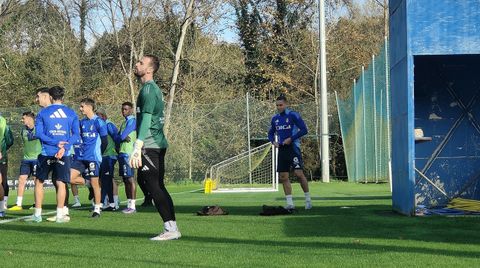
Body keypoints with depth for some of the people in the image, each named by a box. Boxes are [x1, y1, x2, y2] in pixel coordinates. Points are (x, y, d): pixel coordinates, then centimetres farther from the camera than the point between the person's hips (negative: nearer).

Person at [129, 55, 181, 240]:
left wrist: (137, 148, -28)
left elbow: (146, 120, -22)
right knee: (158, 187, 12)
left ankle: (171, 229, -8)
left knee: (155, 187, -8)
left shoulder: (148, 89, -12)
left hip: (150, 146, -10)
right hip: (158, 144, 10)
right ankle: (171, 228, 14)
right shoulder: (153, 88, 19)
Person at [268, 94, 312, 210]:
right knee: (283, 177, 2)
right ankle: (289, 203, 8)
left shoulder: (293, 115, -8)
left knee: (299, 173, -14)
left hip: (293, 147, -6)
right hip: (282, 149, 6)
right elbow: (271, 133, 24)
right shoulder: (275, 118, 12)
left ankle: (308, 199, 1)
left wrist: (291, 139, -16)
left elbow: (304, 130, -12)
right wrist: (273, 141, 4)